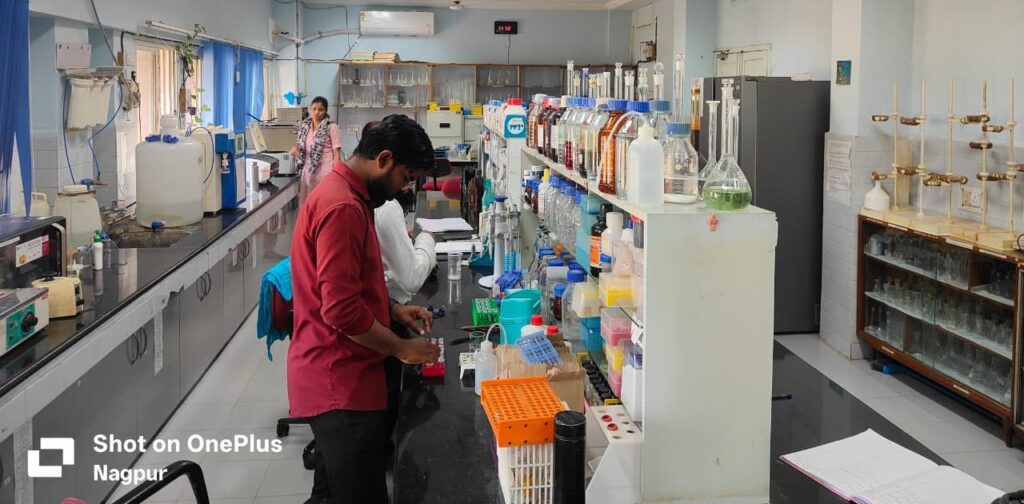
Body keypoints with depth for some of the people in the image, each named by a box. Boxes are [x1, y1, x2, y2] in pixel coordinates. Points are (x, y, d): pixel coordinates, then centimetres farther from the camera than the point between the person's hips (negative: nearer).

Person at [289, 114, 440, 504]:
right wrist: (402, 349, -13)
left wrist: (392, 308, 11)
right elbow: (342, 310, -25)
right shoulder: (343, 208, -21)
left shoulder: (343, 193, 13)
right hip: (340, 381, -11)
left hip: (336, 375, 11)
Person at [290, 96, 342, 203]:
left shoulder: (332, 128, -8)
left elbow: (336, 154, -7)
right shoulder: (304, 126, 9)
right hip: (307, 172, 6)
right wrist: (295, 148, -2)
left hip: (325, 173, -6)